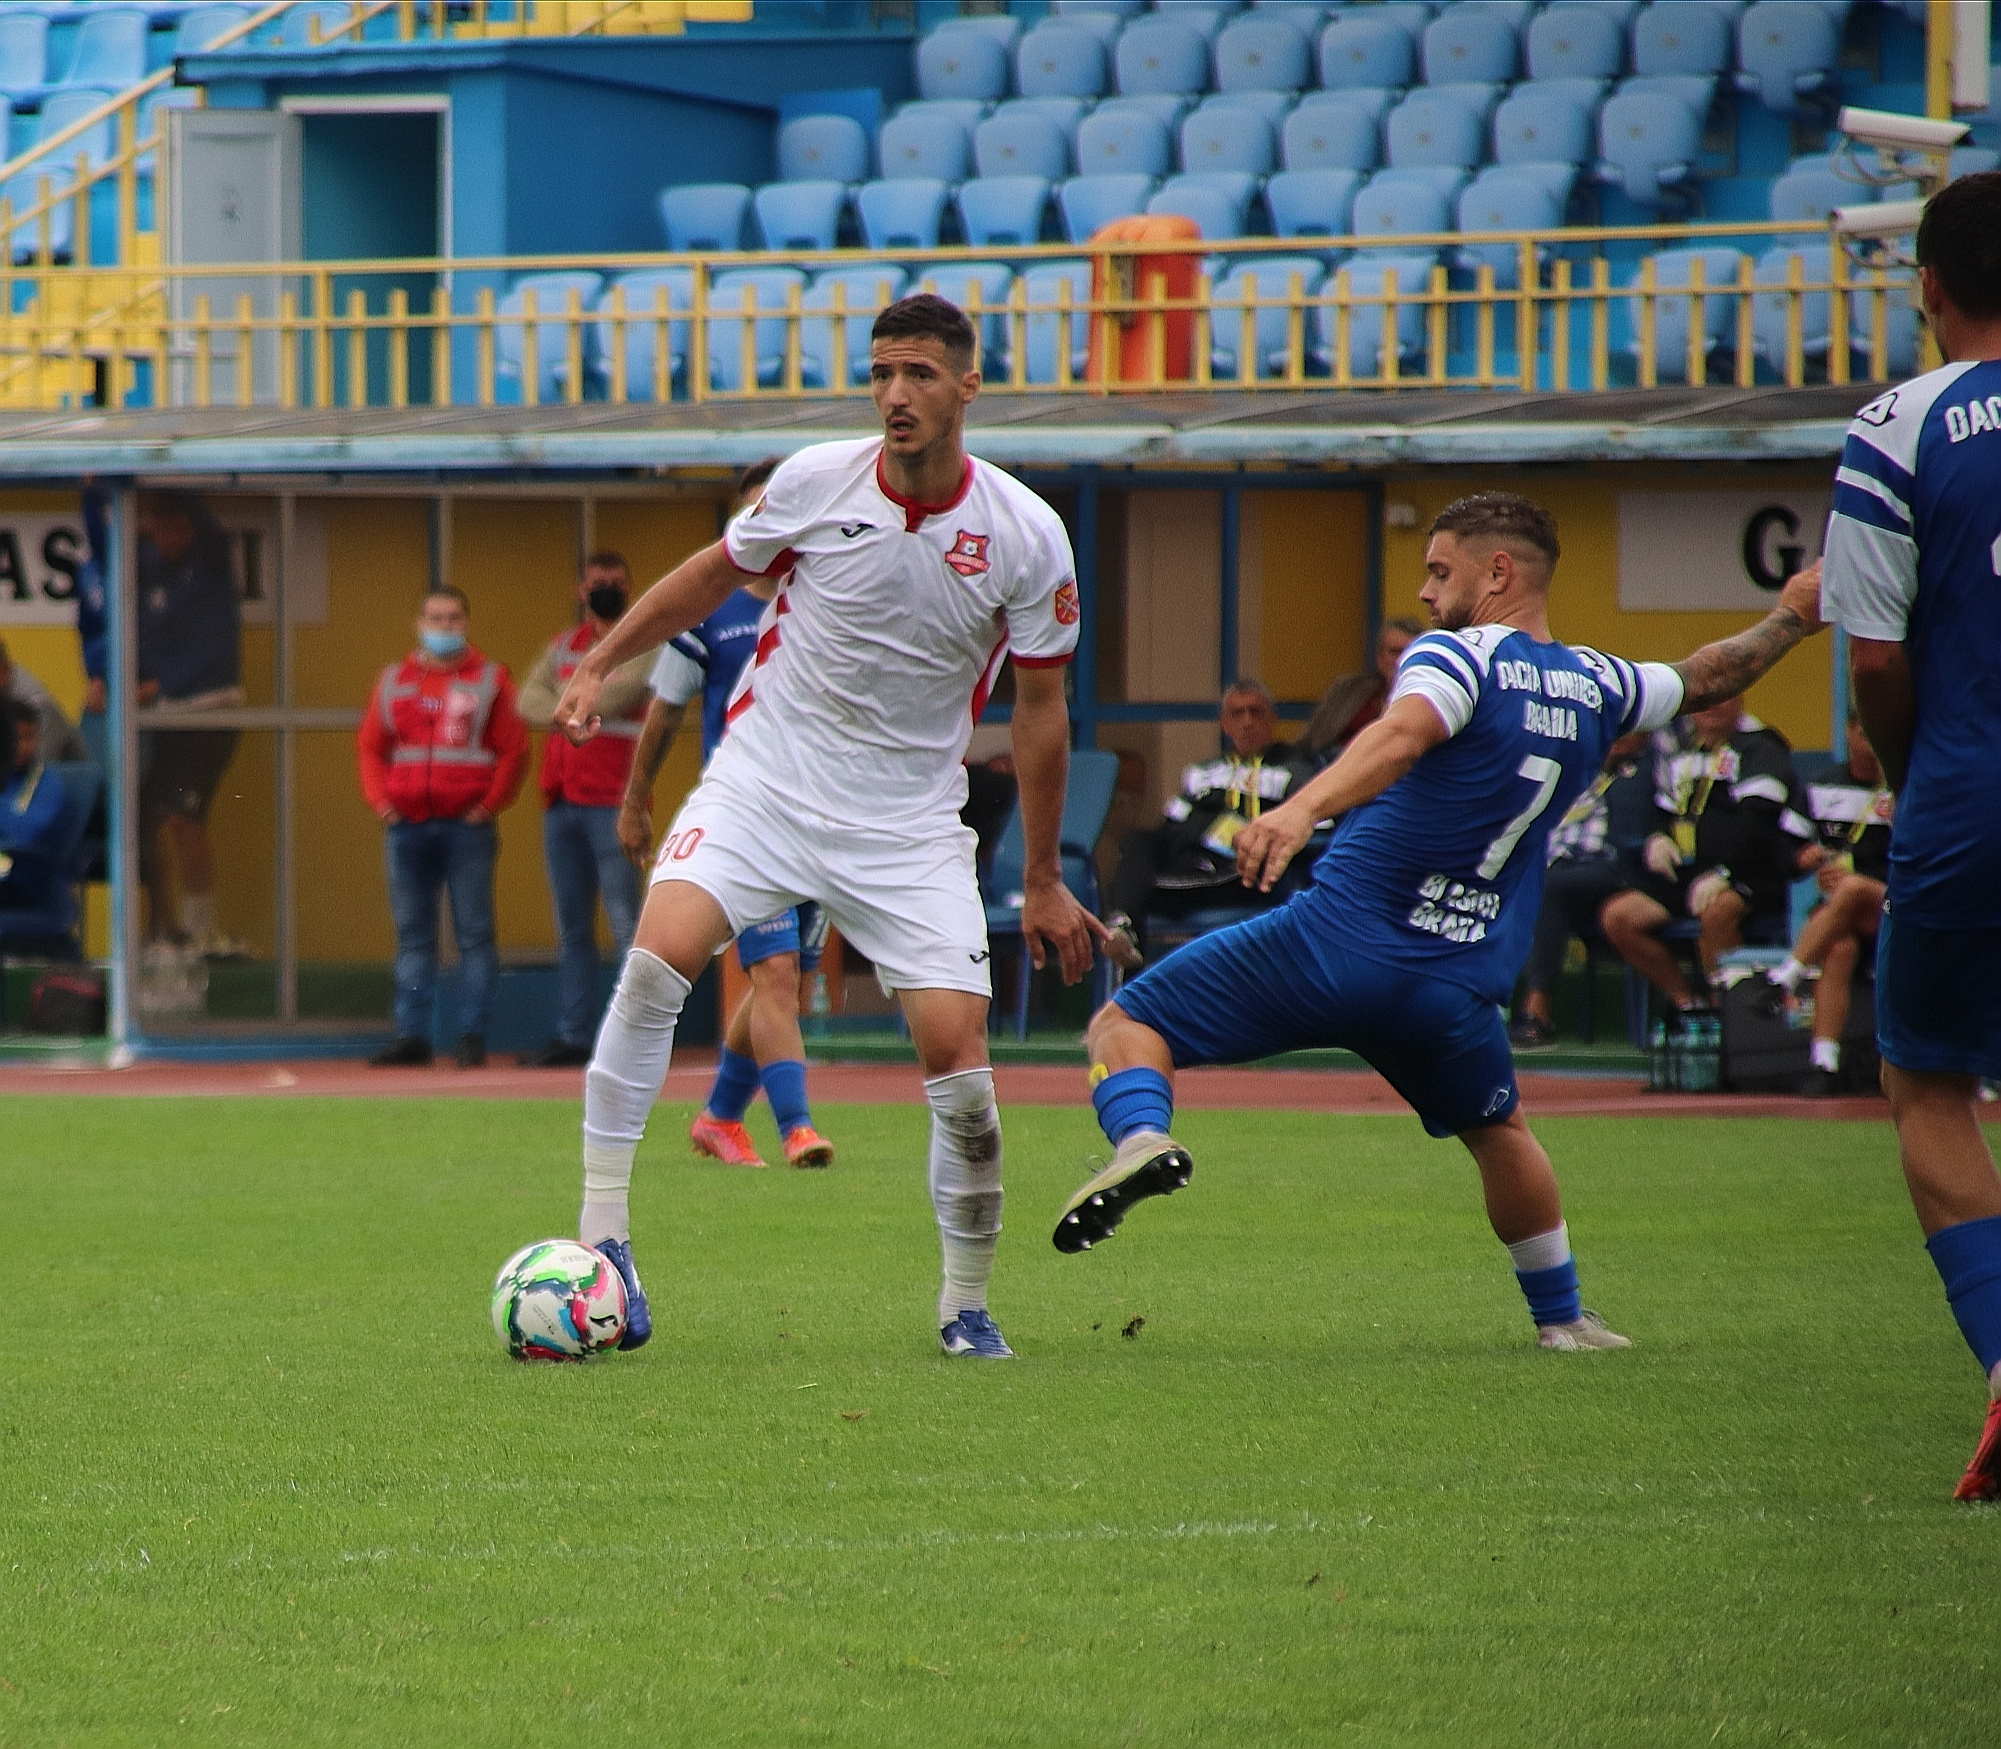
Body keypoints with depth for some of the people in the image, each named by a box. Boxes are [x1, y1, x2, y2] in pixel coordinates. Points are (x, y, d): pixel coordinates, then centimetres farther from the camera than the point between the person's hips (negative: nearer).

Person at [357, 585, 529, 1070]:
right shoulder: (395, 680, 13)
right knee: (412, 934, 5)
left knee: (474, 933, -3)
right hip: (408, 825, 3)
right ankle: (412, 1035, 8)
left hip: (468, 825, -3)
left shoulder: (490, 679, 4)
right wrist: (380, 800, 2)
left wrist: (489, 803, -7)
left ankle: (472, 1035, -1)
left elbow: (513, 749, 2)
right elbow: (369, 745, 15)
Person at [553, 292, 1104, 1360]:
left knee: (956, 1051, -10)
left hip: (908, 821, 0)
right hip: (764, 780, 0)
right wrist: (601, 663, 9)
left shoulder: (1024, 535, -8)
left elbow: (1040, 708, 2)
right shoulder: (815, 482, -7)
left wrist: (1043, 882, 5)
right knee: (659, 956, -24)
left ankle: (967, 1302, 10)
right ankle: (602, 1227, -16)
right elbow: (714, 574, 13)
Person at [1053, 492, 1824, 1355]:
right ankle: (1561, 1316, 38)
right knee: (1499, 1133, 33)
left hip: (1337, 940, -5)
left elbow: (1402, 734, -30)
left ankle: (1142, 1137, -30)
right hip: (1455, 985, 6)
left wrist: (1301, 808, -46)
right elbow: (1705, 678, 31)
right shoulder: (1598, 687, 11)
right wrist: (1790, 617, 50)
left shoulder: (1462, 656, -8)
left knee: (1125, 1025, 0)